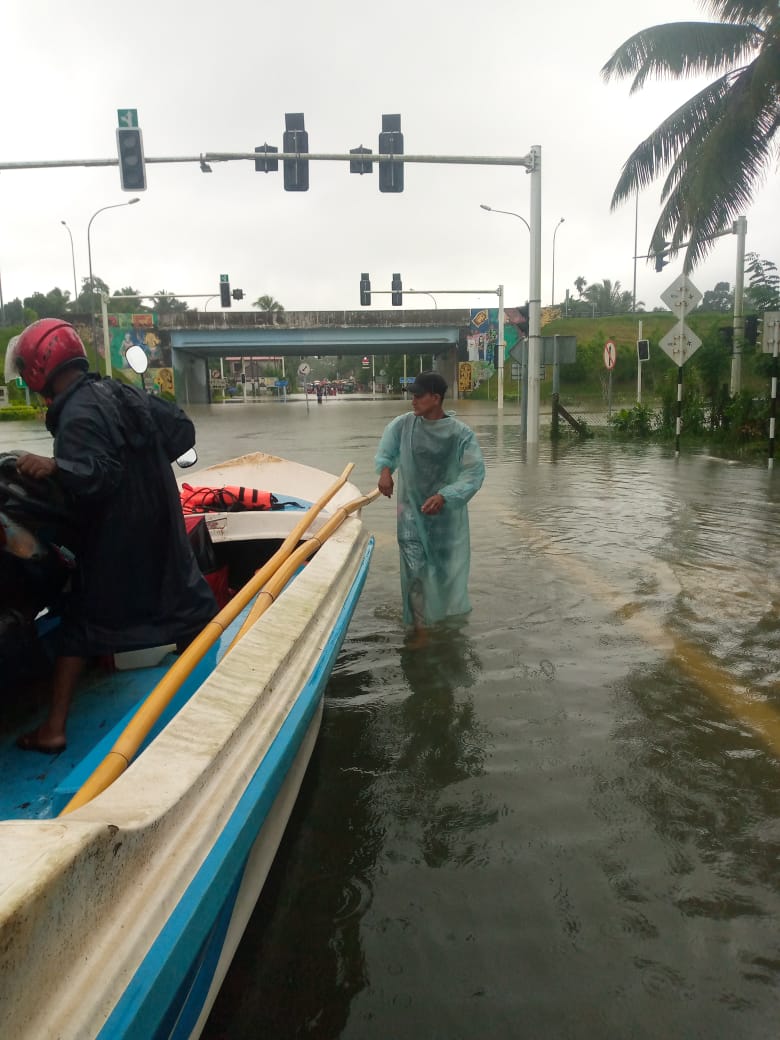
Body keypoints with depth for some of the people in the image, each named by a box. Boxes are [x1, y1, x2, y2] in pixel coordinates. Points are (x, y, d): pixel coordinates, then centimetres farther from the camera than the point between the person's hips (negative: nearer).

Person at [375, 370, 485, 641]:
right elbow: (386, 450, 10)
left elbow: (475, 472, -19)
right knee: (415, 571, -2)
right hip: (412, 511, 1)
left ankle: (448, 615, 45)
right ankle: (420, 629, 8)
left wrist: (444, 496, -32)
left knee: (449, 568, 17)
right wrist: (385, 470, -13)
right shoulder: (403, 424, -6)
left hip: (447, 513, -1)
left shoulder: (461, 433, -15)